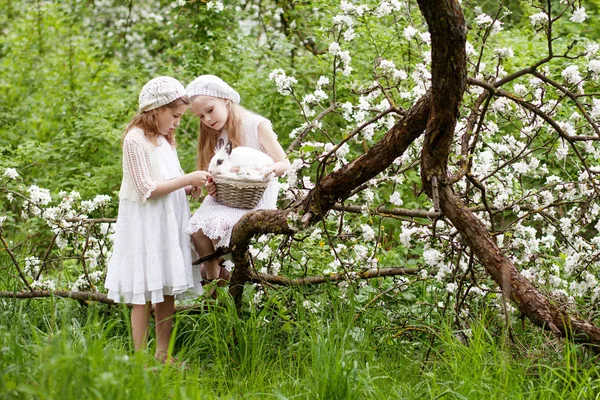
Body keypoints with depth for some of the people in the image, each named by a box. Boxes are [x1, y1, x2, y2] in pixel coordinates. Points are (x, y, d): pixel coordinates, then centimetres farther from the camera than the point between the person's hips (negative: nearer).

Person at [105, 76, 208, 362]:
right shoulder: (135, 140, -14)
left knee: (168, 292, 10)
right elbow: (147, 189, -18)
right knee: (144, 294, -4)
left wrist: (192, 186, 0)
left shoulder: (164, 140, 13)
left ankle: (163, 354, 18)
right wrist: (187, 180, -17)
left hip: (169, 221, 8)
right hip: (145, 223, -8)